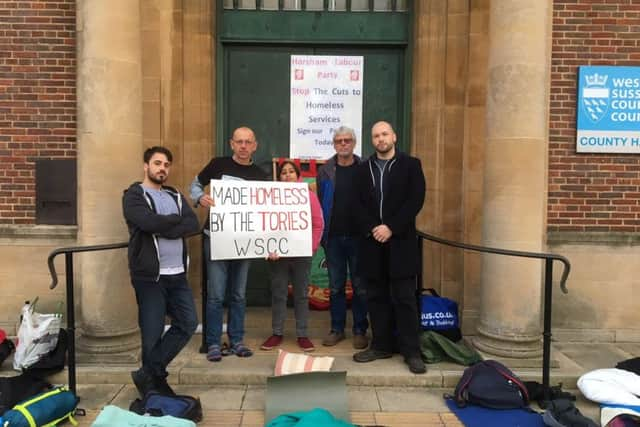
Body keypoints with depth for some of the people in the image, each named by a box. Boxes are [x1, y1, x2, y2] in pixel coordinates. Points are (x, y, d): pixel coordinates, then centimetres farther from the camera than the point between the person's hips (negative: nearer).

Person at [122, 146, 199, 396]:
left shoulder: (175, 196, 16)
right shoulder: (134, 195, -1)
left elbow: (193, 225, -1)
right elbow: (150, 222, -20)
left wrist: (162, 229, -15)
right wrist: (177, 218, -3)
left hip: (177, 274, 6)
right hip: (149, 275, -6)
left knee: (188, 323, 6)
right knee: (152, 333, 3)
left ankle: (149, 374, 18)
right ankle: (153, 381, 24)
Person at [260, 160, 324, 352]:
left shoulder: (309, 195, 1)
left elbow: (318, 225, 0)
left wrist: (312, 247, -7)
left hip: (302, 254, 0)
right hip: (278, 254, 1)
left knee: (302, 294, 8)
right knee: (278, 294, 7)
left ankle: (302, 335, 16)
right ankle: (277, 333, 18)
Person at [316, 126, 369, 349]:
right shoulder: (325, 171, 5)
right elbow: (319, 203, 4)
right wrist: (322, 235, -2)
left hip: (357, 236, -2)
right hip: (333, 237, 2)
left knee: (360, 286, 6)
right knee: (335, 286, 10)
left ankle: (360, 330, 18)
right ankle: (337, 329, 22)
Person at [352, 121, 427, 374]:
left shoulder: (410, 165, 3)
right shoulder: (364, 169, 12)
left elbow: (416, 200, -7)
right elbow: (359, 204, 5)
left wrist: (391, 228, -14)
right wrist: (371, 229, -10)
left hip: (400, 241, -3)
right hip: (372, 241, 3)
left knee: (404, 298, -1)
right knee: (376, 297, 8)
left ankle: (411, 351, 7)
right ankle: (381, 346, 19)